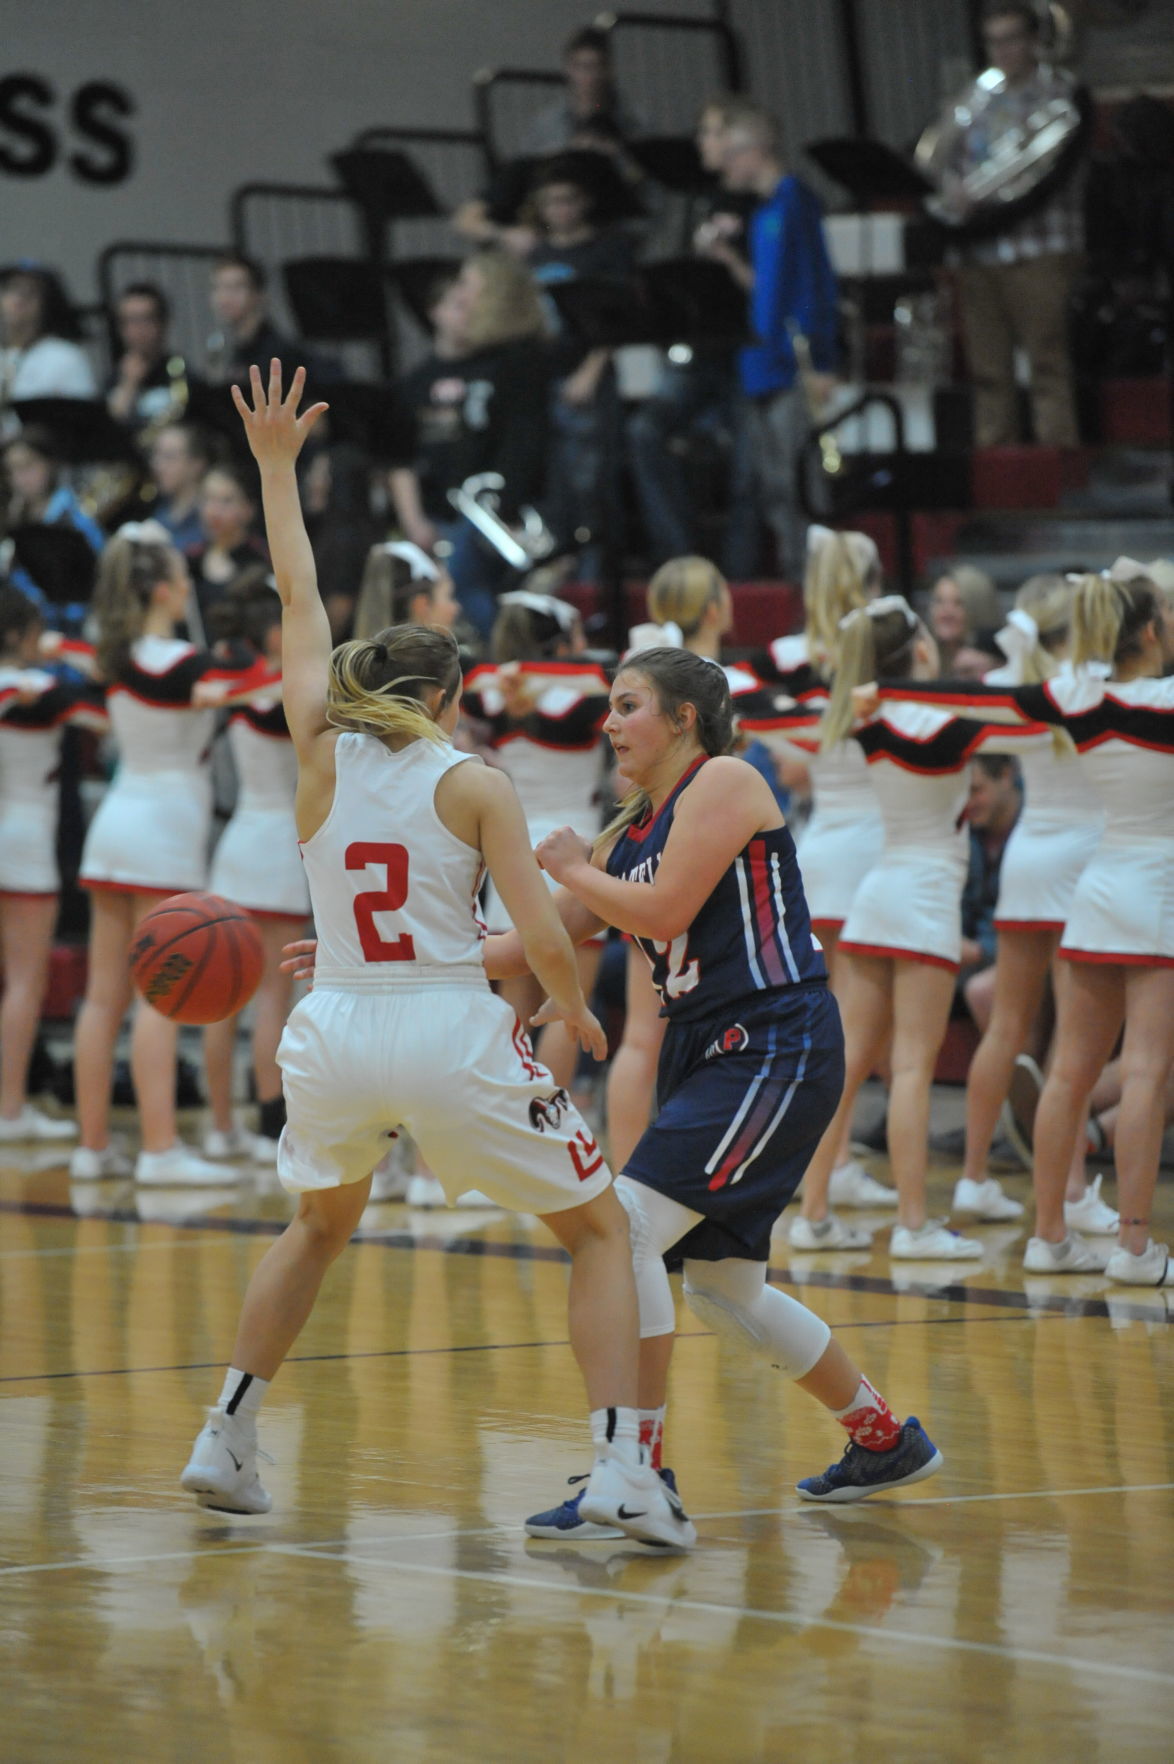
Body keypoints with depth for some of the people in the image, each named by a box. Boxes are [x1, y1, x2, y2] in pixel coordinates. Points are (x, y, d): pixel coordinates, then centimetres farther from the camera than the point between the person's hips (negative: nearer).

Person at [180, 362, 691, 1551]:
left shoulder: (323, 757, 5)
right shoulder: (473, 784, -3)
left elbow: (298, 602, 16)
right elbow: (542, 938, -9)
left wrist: (276, 468, 24)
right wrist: (574, 1009, 11)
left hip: (336, 1033, 4)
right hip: (453, 1035, -4)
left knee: (321, 1226, 31)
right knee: (599, 1232, 9)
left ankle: (223, 1441, 26)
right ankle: (621, 1467, -7)